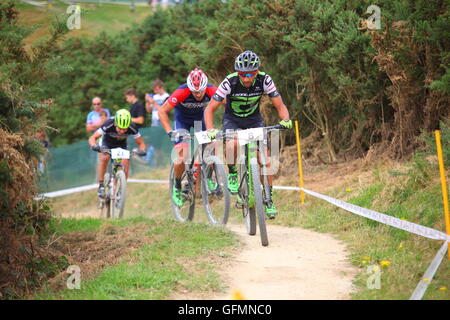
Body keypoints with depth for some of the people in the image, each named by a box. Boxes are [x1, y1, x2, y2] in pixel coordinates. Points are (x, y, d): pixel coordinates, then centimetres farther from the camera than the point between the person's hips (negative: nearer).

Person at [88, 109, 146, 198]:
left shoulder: (132, 128, -32)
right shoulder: (108, 125, -37)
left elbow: (141, 143, -20)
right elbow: (92, 138, -33)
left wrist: (142, 150, -43)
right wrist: (94, 146, -55)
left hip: (121, 145, 2)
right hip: (107, 144, -2)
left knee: (125, 164, -20)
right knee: (104, 158, -31)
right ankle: (101, 185, -18)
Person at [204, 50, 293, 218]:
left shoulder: (264, 80, -23)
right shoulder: (230, 82, -28)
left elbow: (280, 105, -16)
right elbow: (210, 109, -23)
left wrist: (285, 120, -37)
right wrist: (210, 129, -40)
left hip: (254, 119, 2)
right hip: (232, 119, -1)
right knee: (233, 144, -34)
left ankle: (268, 199, -1)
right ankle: (232, 174, -7)